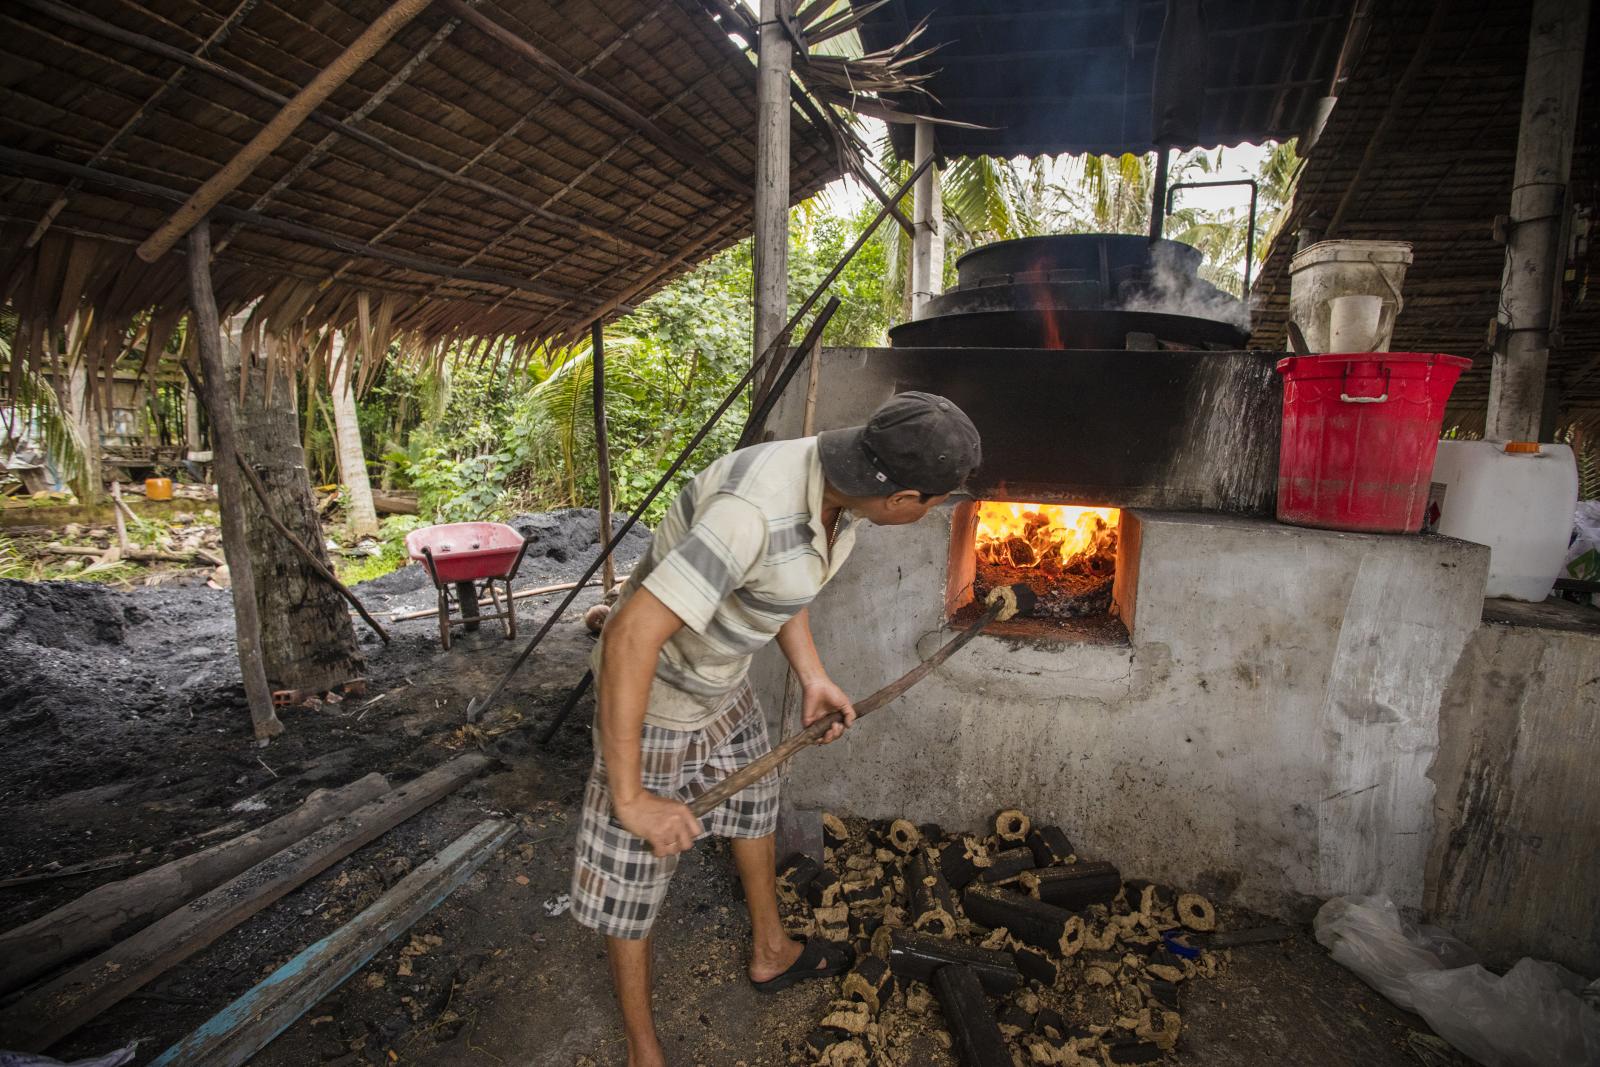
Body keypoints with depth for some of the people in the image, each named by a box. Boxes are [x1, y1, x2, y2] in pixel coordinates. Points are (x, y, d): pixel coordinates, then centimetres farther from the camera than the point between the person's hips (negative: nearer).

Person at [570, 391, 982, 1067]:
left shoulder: (838, 484, -11)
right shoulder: (756, 511, -39)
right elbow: (629, 637, -39)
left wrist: (813, 678, 3)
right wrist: (629, 797, -32)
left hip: (725, 683, 9)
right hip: (652, 693, -9)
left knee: (754, 803, 26)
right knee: (633, 868, 7)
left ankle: (771, 953, 53)